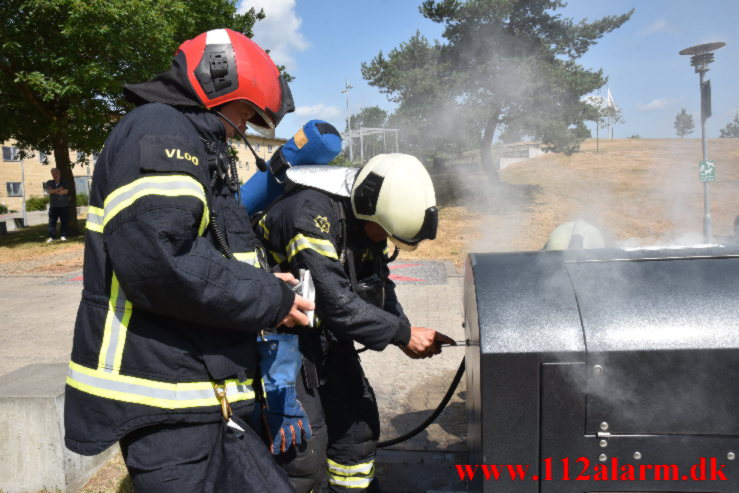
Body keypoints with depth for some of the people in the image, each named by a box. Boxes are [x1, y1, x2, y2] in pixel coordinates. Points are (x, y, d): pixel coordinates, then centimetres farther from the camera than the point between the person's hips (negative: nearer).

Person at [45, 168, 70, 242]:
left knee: (64, 221, 0)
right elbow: (49, 191, -7)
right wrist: (59, 189, -5)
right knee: (52, 221, -3)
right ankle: (51, 237, -1)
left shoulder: (64, 183, 8)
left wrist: (54, 191, -5)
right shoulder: (49, 183, 10)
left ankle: (63, 235, 7)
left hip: (64, 206, 0)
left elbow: (66, 191, -9)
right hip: (53, 206, 0)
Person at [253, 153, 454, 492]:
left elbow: (378, 283, 7)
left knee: (359, 420, 12)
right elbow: (336, 302, -31)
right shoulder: (310, 213, -29)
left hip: (326, 331, 8)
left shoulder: (366, 218, -3)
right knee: (303, 447, -7)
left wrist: (405, 335, -6)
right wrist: (403, 333, -21)